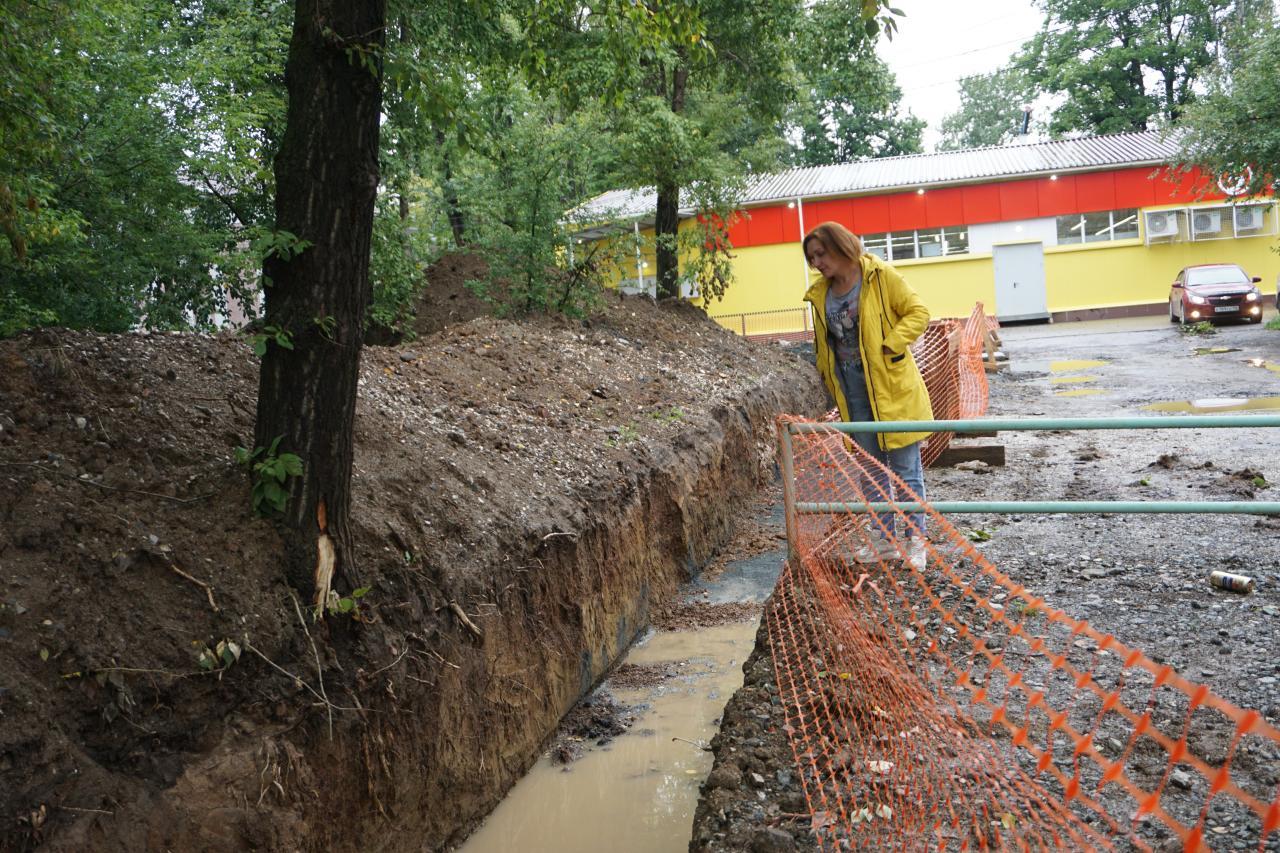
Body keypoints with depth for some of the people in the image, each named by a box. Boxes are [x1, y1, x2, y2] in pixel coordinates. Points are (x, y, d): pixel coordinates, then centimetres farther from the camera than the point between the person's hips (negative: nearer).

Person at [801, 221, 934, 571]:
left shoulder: (881, 276, -8)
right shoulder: (820, 293, 7)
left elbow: (918, 312, -8)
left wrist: (890, 346, -18)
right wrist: (826, 380, 12)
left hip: (891, 387, -5)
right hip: (853, 391, 5)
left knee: (906, 469, 2)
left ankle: (916, 541, 13)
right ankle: (884, 538, 25)